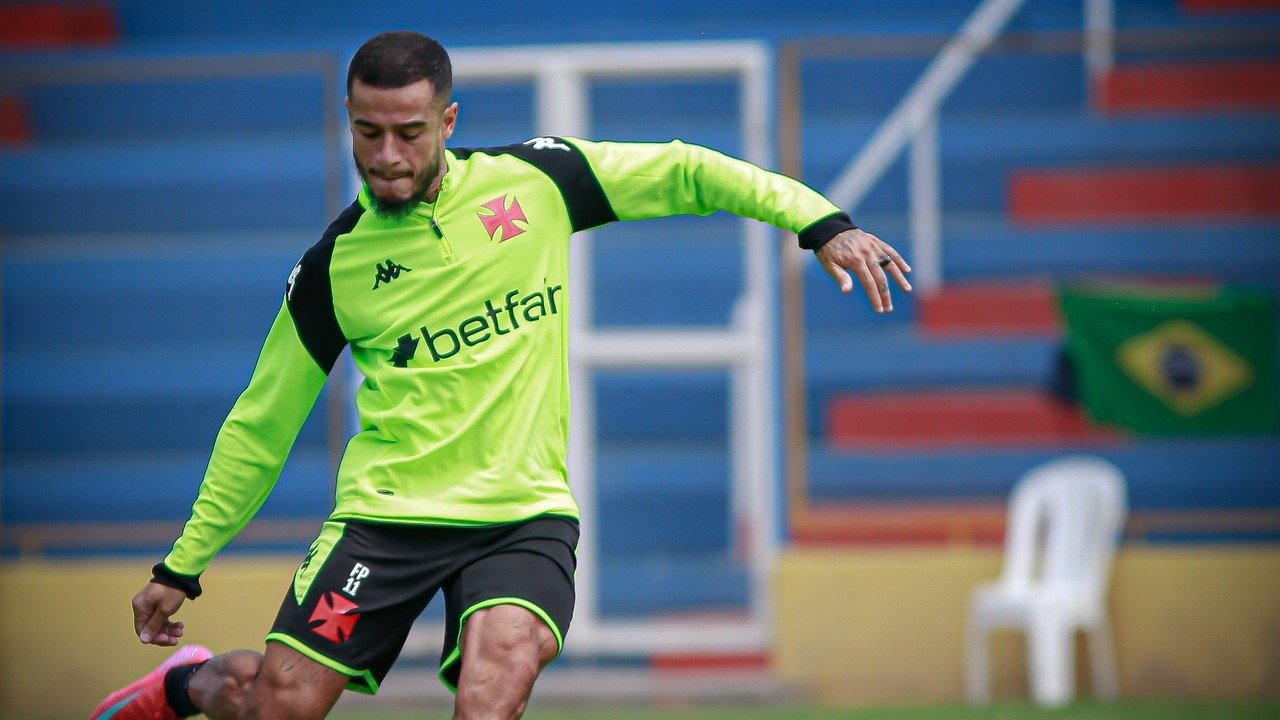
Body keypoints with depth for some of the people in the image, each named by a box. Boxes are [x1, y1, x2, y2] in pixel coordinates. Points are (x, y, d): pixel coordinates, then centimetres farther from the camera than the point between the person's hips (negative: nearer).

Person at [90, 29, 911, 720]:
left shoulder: (534, 180, -1)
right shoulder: (333, 267, 0)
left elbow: (683, 171, 7)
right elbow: (261, 424, 9)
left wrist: (821, 224, -4)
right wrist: (183, 564, 11)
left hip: (525, 513, 0)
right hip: (387, 514, 0)